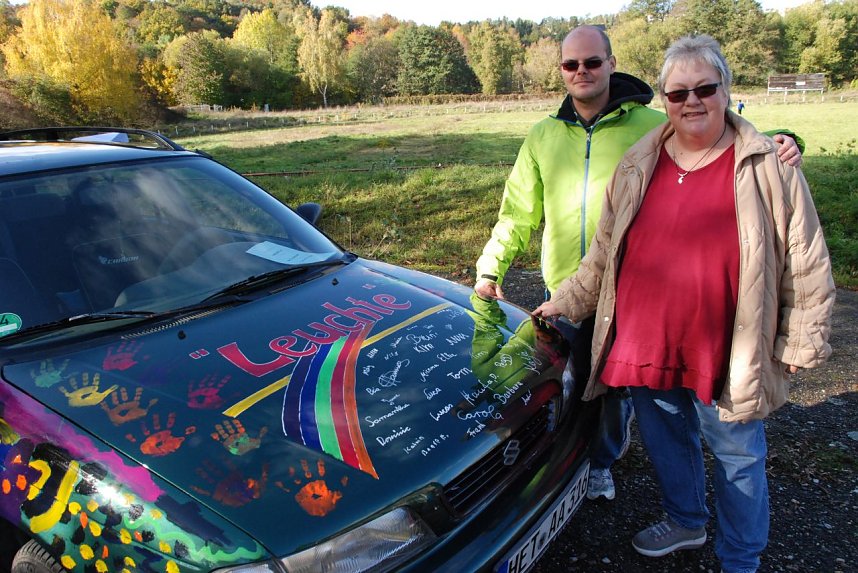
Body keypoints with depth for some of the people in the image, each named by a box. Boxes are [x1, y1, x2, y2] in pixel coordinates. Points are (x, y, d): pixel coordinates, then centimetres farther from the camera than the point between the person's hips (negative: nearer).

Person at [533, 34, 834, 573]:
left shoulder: (768, 166, -6)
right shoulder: (638, 164, 3)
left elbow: (807, 265, -2)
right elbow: (604, 251, 11)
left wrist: (801, 343, -3)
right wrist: (567, 301, 11)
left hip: (726, 356, -3)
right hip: (644, 345, 4)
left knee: (738, 458, 14)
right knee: (667, 443, 22)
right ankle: (685, 522, 50)